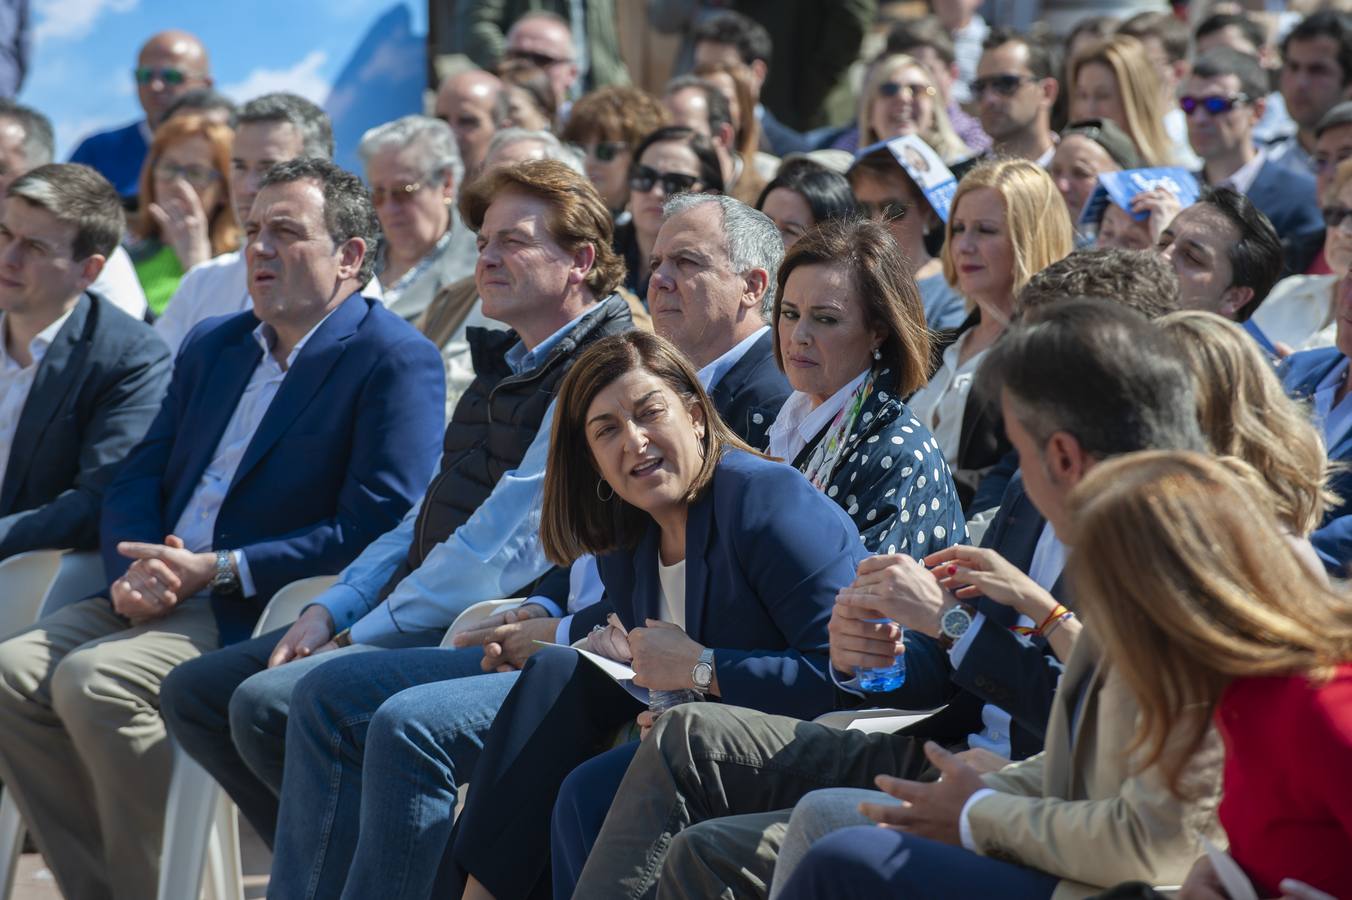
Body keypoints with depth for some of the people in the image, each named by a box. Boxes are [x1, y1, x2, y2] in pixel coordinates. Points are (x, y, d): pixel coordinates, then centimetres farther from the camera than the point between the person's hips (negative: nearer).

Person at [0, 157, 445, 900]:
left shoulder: (396, 360, -4)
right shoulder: (212, 348, 21)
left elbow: (378, 529, -14)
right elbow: (136, 482, 17)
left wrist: (217, 572, -17)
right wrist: (136, 573, -7)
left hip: (267, 616, -8)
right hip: (161, 603, 8)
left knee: (94, 679, -29)